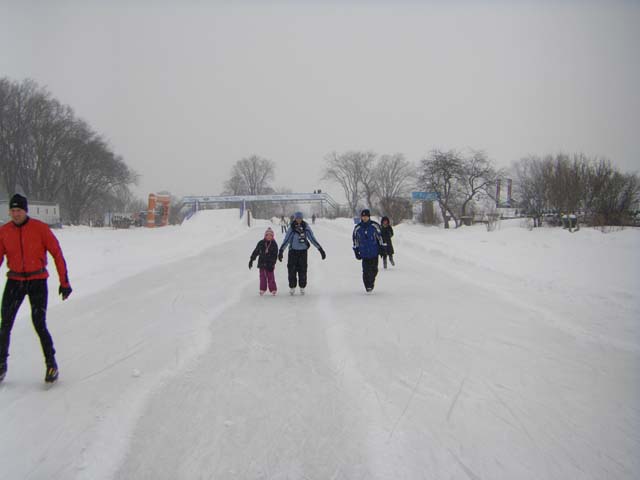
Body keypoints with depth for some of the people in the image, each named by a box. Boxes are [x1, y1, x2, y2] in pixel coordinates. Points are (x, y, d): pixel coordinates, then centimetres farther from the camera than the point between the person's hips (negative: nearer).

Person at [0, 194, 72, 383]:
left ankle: (51, 364, 7)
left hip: (37, 281, -3)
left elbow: (57, 253, -5)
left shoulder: (40, 228, -9)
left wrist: (64, 281, -6)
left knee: (39, 325, -9)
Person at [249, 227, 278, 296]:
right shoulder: (261, 243, 1)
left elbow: (275, 256, -3)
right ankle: (262, 289, 15)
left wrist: (272, 264, -11)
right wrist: (251, 260, 5)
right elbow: (255, 252, 7)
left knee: (271, 277, -1)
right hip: (262, 263, 2)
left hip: (270, 264, -2)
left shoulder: (274, 244, -2)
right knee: (262, 276, 6)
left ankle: (273, 289, 8)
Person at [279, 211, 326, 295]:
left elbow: (312, 239, 1)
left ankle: (302, 287, 14)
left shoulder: (306, 228, -1)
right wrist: (281, 251, -14)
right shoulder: (291, 229, -4)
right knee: (292, 270, -1)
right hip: (293, 251, 0)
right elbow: (286, 240, -5)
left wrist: (320, 249, -1)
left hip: (303, 251, 1)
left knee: (302, 270, 2)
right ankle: (292, 287, 11)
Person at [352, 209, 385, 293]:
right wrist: (356, 251, 10)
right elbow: (355, 240, 11)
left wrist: (382, 248, 4)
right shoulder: (357, 228, 1)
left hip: (374, 252, 0)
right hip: (364, 253, 0)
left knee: (374, 269, 3)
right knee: (366, 271, -7)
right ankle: (367, 286, 5)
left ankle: (372, 281, 30)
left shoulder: (375, 226, -2)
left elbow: (380, 237, 6)